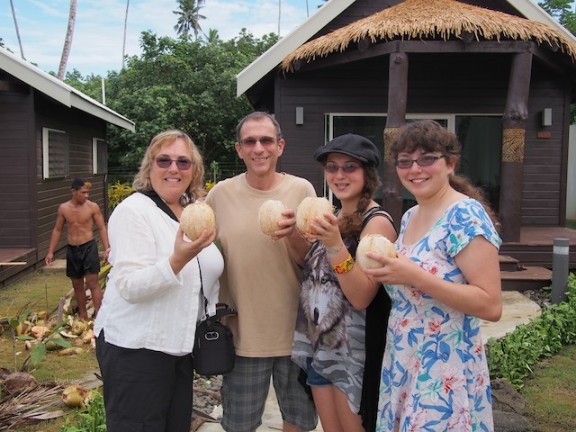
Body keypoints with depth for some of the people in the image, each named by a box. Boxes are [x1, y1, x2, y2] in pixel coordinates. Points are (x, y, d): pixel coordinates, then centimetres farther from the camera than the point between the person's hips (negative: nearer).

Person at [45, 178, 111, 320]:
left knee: (92, 283, -9)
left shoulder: (92, 207, -6)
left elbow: (102, 228, -4)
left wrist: (107, 248, -14)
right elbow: (57, 230, 10)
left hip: (89, 247, -4)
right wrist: (51, 252, 7)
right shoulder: (63, 208, 2)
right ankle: (83, 316, 28)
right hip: (72, 249, 4)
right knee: (77, 285, 13)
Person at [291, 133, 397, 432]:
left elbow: (361, 298, -23)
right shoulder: (334, 217, 8)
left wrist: (335, 244, -32)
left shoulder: (377, 222, -16)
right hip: (319, 344, 8)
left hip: (354, 351, -7)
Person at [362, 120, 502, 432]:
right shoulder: (409, 217, 8)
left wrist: (414, 276, -27)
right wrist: (387, 269, 1)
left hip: (444, 373, -8)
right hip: (401, 364, 8)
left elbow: (491, 306, -22)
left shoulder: (466, 215, -16)